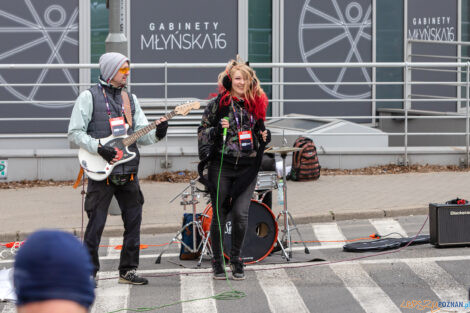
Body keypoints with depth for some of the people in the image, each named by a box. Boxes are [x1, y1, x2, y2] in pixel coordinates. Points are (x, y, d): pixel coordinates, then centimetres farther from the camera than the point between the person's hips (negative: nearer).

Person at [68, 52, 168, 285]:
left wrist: (156, 134, -10)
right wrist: (99, 148, -17)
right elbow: (75, 132, -5)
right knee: (96, 222, -3)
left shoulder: (130, 99, 15)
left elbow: (141, 134, 11)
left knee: (133, 220, 7)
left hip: (128, 171, 6)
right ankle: (88, 271, 8)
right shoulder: (89, 97, -2)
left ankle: (128, 270, 17)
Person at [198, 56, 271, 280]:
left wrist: (264, 136, 2)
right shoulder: (218, 104, -1)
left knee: (241, 214, -8)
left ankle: (236, 257, 13)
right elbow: (202, 131, 3)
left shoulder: (256, 104, 9)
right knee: (219, 215, 3)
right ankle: (217, 260, 18)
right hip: (221, 166, -2)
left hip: (247, 168, 2)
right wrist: (217, 130, -15)